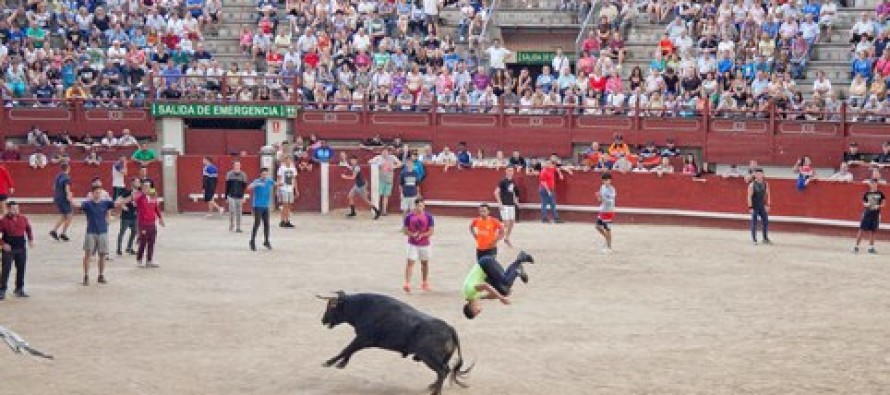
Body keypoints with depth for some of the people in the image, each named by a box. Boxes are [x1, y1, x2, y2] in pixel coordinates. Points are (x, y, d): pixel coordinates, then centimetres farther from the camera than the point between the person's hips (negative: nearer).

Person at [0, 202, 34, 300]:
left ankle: (19, 289, 23)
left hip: (21, 249, 4)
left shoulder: (23, 219, 3)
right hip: (8, 249, -4)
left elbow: (28, 229, 16)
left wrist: (31, 240, 6)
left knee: (21, 269, 11)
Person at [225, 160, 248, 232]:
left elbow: (244, 187, 1)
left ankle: (238, 227, 12)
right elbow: (227, 187, 6)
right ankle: (231, 226, 3)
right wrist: (226, 197, 6)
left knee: (239, 212, 5)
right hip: (231, 196, -1)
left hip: (240, 197, 1)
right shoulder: (229, 174, 2)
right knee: (232, 211, -10)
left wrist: (243, 196, -9)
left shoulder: (243, 175, 3)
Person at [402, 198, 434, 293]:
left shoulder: (428, 217, -4)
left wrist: (422, 235, -21)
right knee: (410, 262, -10)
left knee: (425, 263, 14)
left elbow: (431, 231, -5)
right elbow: (405, 230, -1)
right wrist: (413, 234, -20)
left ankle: (424, 283, 29)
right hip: (412, 244, -1)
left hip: (425, 244, 1)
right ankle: (407, 284, -16)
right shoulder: (409, 217, -3)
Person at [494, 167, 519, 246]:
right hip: (505, 205, -7)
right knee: (506, 223, -9)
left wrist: (515, 200, 15)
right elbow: (496, 192, -14)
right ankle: (506, 239, 3)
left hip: (512, 205, 7)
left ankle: (507, 238, 27)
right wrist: (500, 203, -17)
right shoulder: (503, 181, -11)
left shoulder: (513, 182, 10)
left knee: (512, 223, 12)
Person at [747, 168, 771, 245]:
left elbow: (767, 194, 9)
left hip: (762, 206, 4)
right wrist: (750, 207, -14)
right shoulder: (752, 185, -10)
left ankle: (765, 239, 17)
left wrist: (767, 205, 3)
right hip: (754, 207, -4)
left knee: (766, 222, 5)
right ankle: (754, 240, 8)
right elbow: (749, 196, -10)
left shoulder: (765, 184, 1)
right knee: (754, 223, 1)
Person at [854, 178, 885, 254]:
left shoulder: (880, 193, 0)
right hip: (867, 213, 0)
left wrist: (879, 206, -13)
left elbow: (883, 203, 6)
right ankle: (856, 246, 2)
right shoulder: (867, 193, 1)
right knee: (862, 230, -3)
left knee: (872, 231, 6)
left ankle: (871, 248, 15)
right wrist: (866, 204, -12)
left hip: (875, 214, 0)